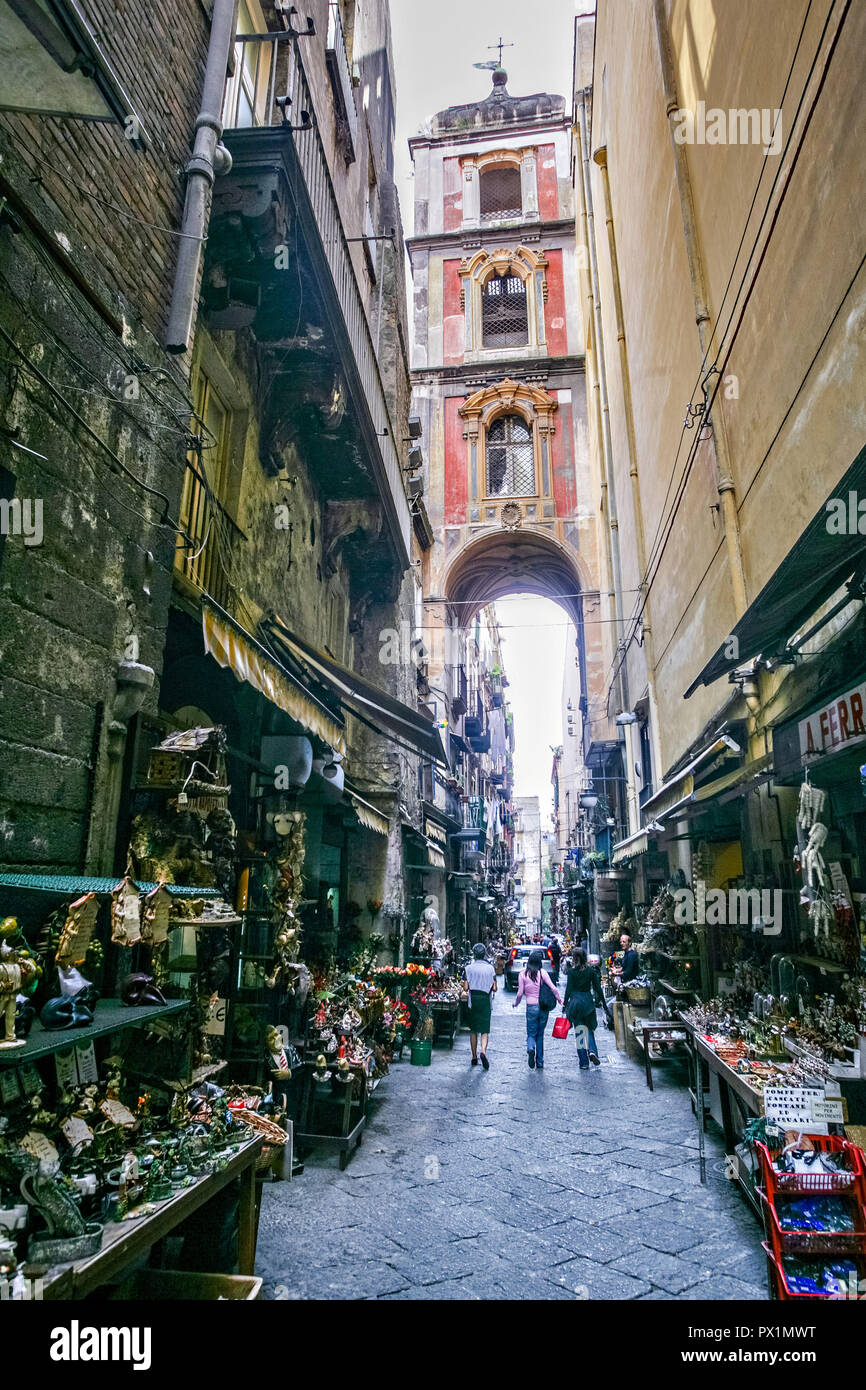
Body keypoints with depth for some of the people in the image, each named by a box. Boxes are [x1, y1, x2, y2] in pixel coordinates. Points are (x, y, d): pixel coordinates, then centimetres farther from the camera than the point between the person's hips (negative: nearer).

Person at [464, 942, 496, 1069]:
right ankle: (483, 1052, -23)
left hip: (473, 1000, 0)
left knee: (473, 1030, 12)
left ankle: (474, 1058, 17)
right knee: (485, 1030, 1)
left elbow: (466, 987, -6)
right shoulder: (490, 968, -2)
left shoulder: (469, 967, -4)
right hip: (485, 1000, 0)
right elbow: (494, 988, -2)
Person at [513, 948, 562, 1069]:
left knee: (531, 1033, 7)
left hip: (531, 1007, -1)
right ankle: (540, 1063, 16)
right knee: (540, 1034, 15)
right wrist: (561, 1001, 6)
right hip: (544, 1007, 1)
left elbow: (520, 993, -1)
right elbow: (553, 989, -8)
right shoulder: (543, 973, -3)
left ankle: (530, 1048, -25)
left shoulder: (523, 974, -3)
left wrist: (515, 1003, 17)